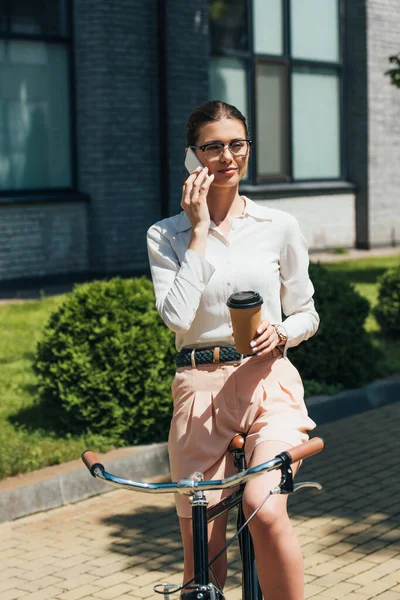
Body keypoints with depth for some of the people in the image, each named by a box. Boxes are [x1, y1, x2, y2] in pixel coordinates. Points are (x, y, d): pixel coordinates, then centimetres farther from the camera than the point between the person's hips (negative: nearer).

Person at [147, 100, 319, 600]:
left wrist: (279, 333, -9)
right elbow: (177, 315, -11)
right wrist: (200, 230, -8)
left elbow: (306, 315, 14)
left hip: (269, 383, 0)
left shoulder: (279, 227, 7)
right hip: (200, 389, 1)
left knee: (264, 510, -28)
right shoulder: (166, 235, 4)